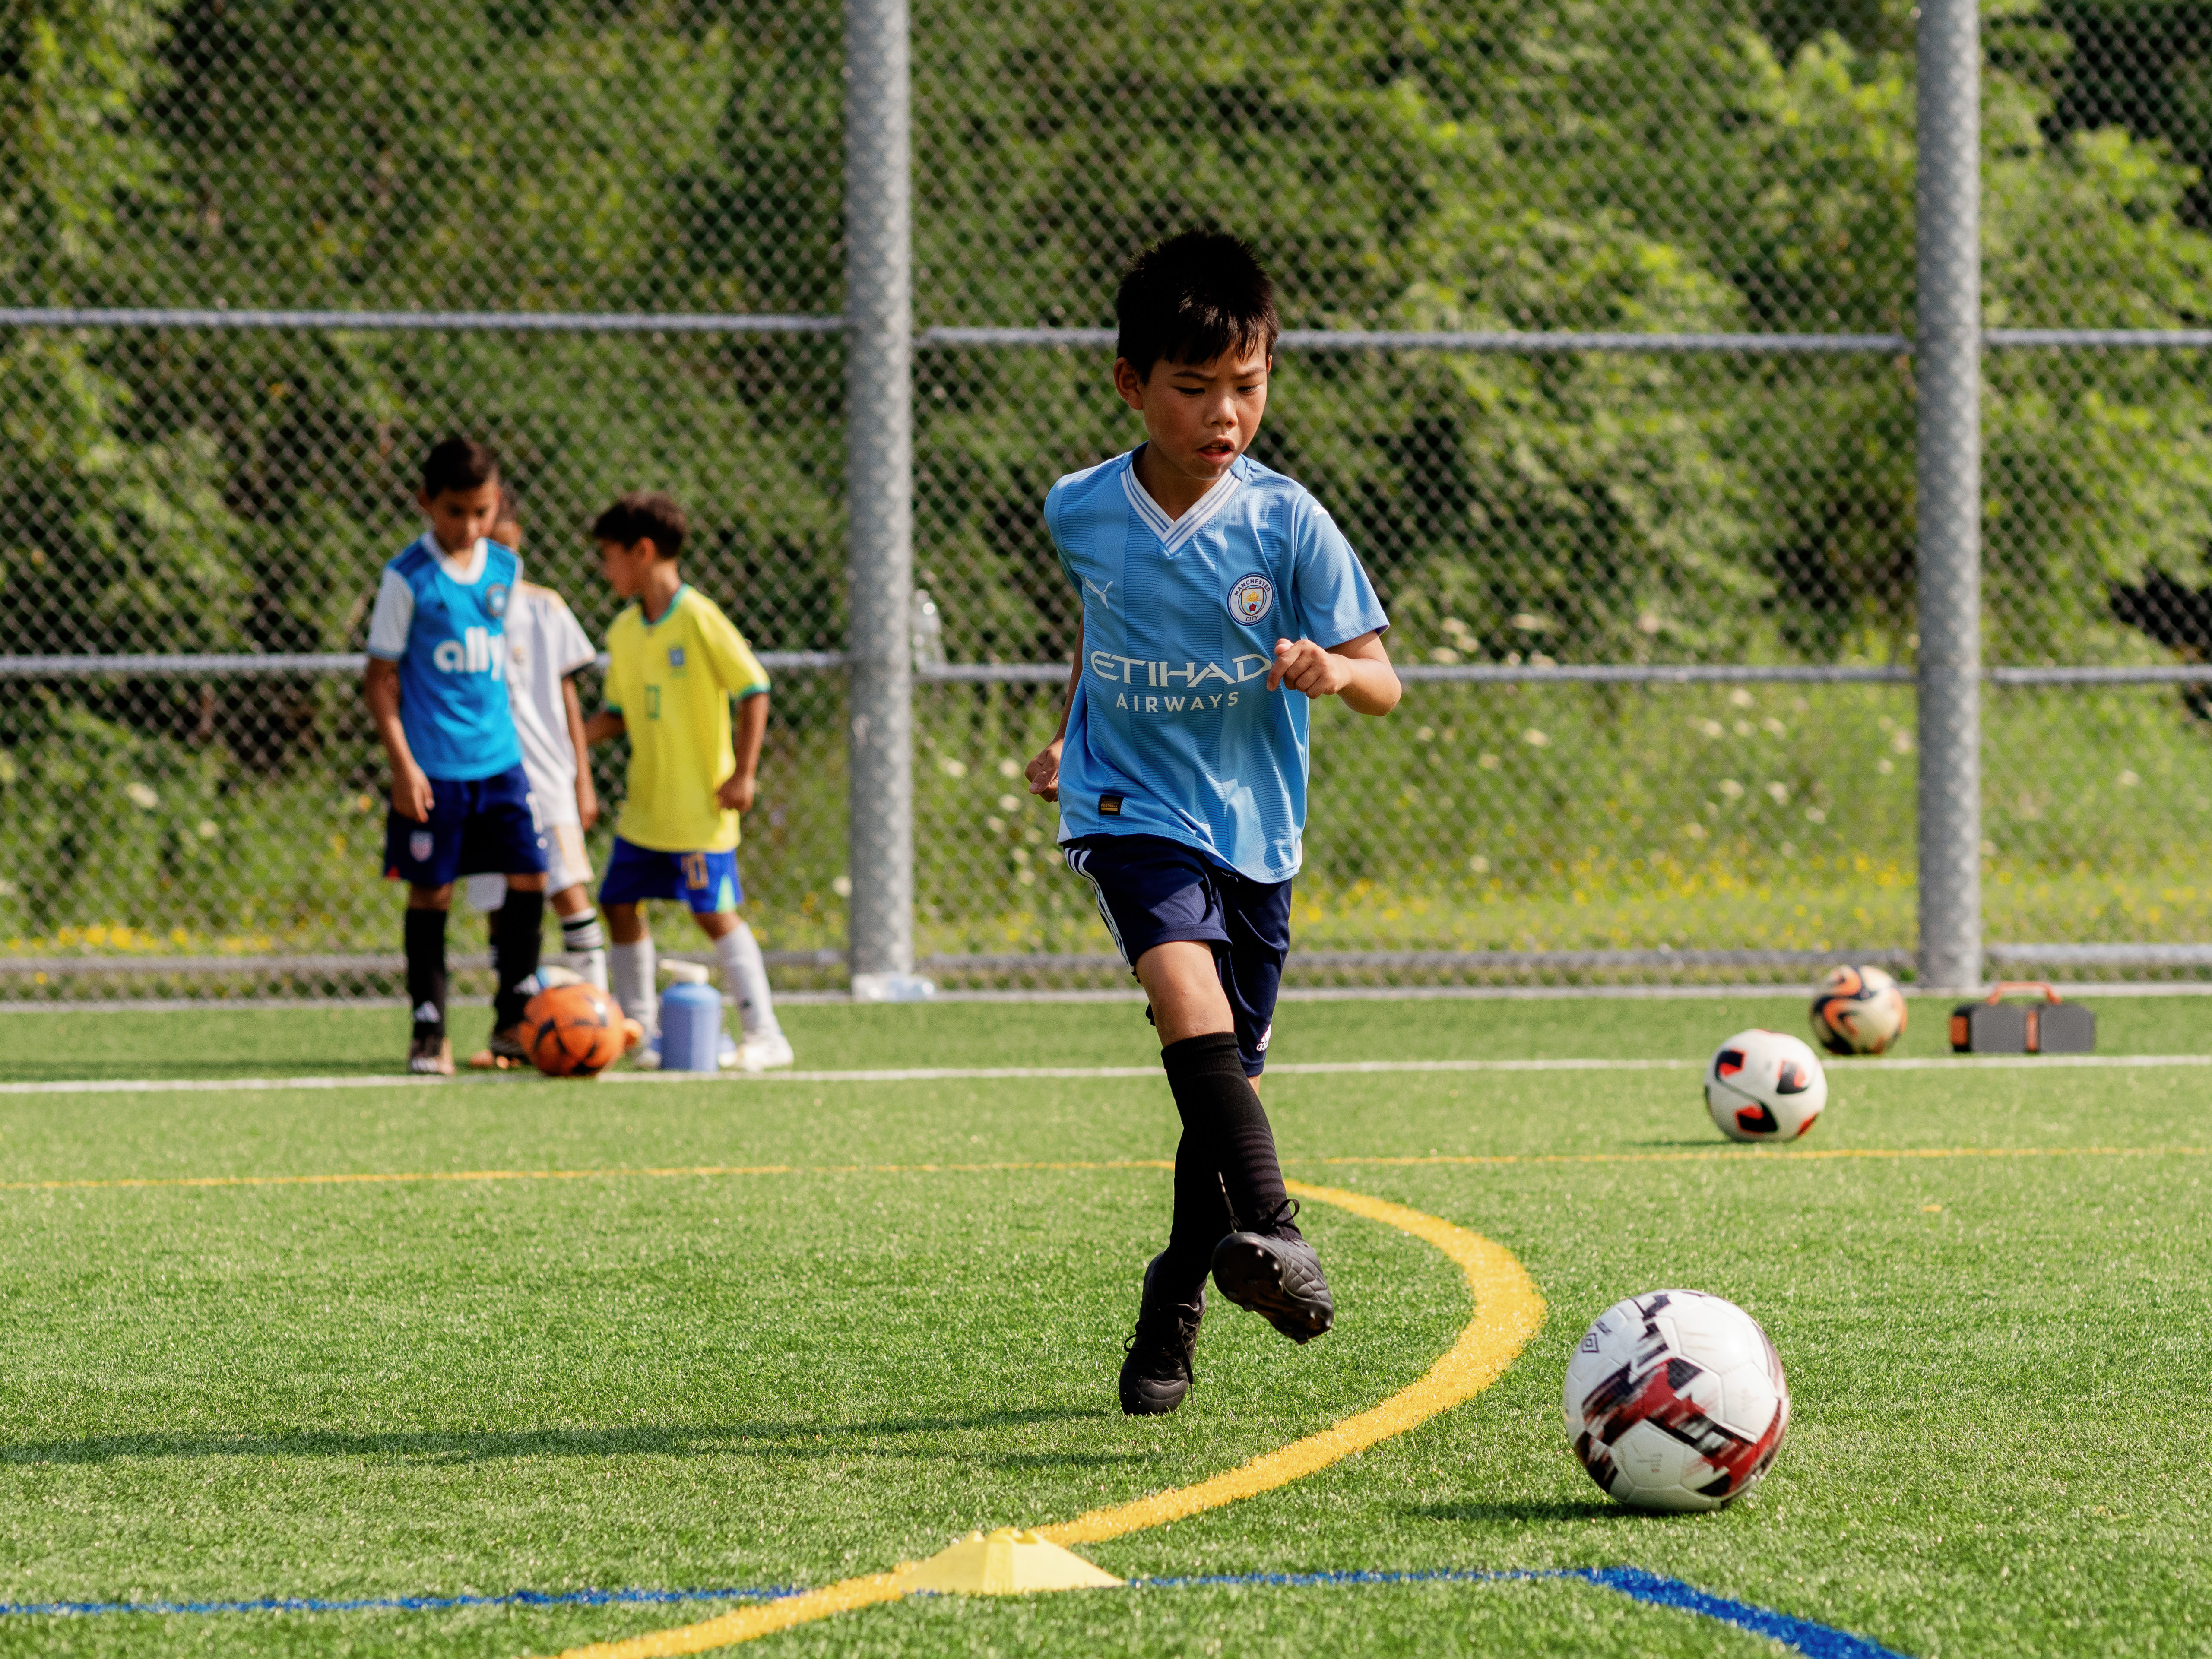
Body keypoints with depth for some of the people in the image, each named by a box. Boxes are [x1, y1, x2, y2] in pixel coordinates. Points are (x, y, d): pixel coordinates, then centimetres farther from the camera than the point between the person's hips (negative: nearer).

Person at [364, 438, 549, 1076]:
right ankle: (429, 1031, 9)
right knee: (431, 891, 0)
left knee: (528, 878, 0)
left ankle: (516, 1021, 13)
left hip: (500, 759, 5)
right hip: (435, 768, -5)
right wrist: (402, 764, -13)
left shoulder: (504, 568, 8)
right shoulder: (408, 579, -8)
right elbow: (381, 676, -6)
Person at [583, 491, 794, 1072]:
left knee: (716, 913, -8)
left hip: (700, 807, -8)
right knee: (620, 905, 7)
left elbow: (754, 692, -12)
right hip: (644, 805, 8)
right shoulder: (625, 631, 8)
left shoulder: (699, 620, -13)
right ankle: (641, 1029, 18)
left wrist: (744, 773, -14)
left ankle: (764, 1035, -2)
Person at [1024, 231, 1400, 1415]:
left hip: (1254, 829, 1)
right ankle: (1271, 1232, -38)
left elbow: (1382, 684, -9)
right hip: (1130, 810, -1)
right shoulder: (1080, 513, -3)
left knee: (1221, 1084, 9)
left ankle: (1171, 1313, 27)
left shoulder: (1286, 523, -9)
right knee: (1189, 992, -30)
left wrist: (1333, 672, -30)